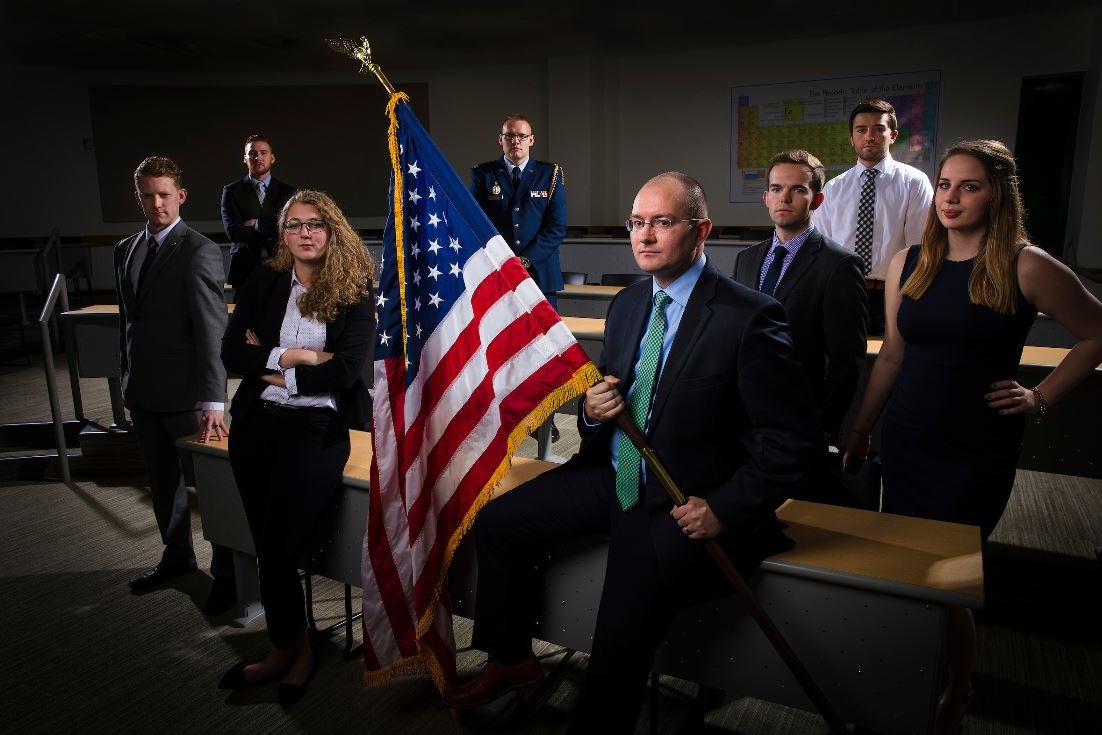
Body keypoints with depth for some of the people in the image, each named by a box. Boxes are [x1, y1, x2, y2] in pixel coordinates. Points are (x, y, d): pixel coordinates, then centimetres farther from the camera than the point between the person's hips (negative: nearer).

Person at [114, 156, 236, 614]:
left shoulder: (199, 253, -13)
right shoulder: (126, 250, 10)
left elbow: (212, 329, -20)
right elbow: (127, 319, 16)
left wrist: (214, 401, -25)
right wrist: (127, 380, 15)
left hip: (184, 391, -7)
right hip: (143, 391, 7)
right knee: (163, 481, 20)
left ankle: (227, 573, 17)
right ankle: (177, 556, 39)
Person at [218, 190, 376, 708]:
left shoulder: (355, 294, -2)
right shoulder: (264, 283, 8)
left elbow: (344, 371, -12)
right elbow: (231, 352, 0)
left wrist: (270, 369, -5)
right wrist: (294, 356, -12)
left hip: (317, 427, -3)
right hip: (257, 423, 4)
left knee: (276, 550, -9)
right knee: (270, 549, 4)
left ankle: (288, 651, 18)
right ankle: (291, 651, 25)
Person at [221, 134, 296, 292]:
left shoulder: (287, 192, 8)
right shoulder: (231, 191, 7)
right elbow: (233, 232, -5)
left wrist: (255, 223, -5)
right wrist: (272, 232, -6)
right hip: (244, 271, 0)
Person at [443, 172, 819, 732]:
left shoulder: (750, 318, -15)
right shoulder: (626, 304, 7)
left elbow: (789, 441, -14)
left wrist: (724, 510, -20)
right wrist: (592, 409, -6)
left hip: (688, 504, -7)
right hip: (614, 475, 7)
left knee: (627, 620, -25)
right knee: (497, 522, 3)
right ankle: (510, 662, 24)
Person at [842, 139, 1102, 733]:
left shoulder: (1027, 267, -10)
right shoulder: (908, 263, 3)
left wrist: (1040, 397, -4)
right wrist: (859, 430, 11)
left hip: (976, 454, -4)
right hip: (904, 443, 4)